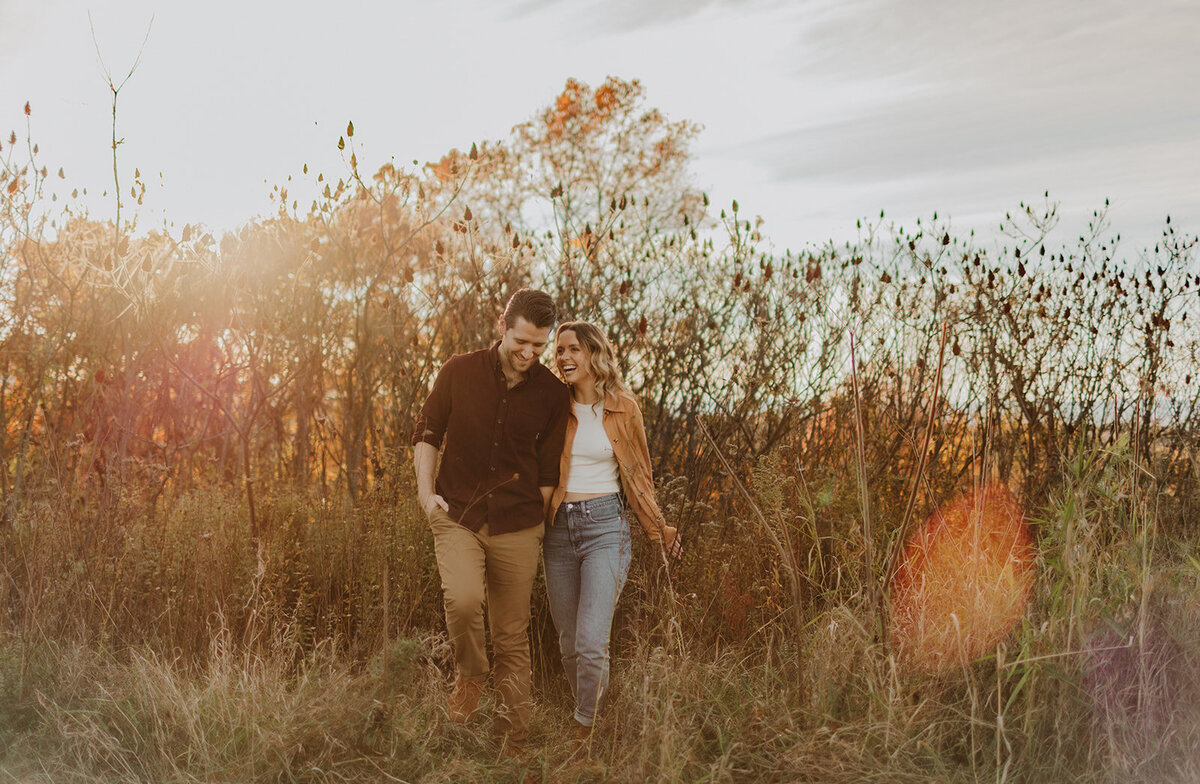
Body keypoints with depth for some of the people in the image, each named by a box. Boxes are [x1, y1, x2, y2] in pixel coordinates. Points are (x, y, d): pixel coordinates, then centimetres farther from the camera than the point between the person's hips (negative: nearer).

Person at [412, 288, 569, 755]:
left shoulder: (552, 393, 1)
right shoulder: (459, 372, 0)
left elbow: (549, 469, 8)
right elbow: (427, 431, 10)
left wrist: (534, 521, 4)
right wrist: (426, 490, 0)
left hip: (517, 526, 1)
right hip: (456, 517, 0)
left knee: (512, 637, 6)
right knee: (462, 599, -26)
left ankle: (513, 742, 22)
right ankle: (469, 675, 7)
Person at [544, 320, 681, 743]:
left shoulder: (622, 406, 0)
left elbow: (637, 473, 8)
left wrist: (658, 529, 9)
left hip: (604, 525, -3)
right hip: (558, 528, 3)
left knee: (591, 644, -13)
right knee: (569, 644, 9)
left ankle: (584, 731, 5)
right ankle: (592, 711, 31)